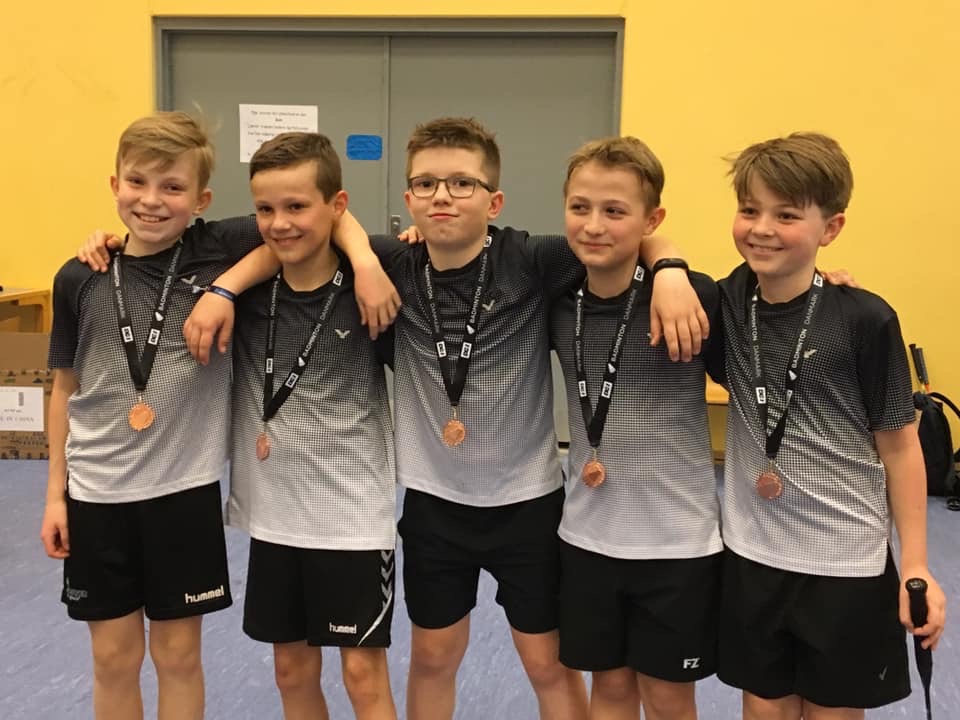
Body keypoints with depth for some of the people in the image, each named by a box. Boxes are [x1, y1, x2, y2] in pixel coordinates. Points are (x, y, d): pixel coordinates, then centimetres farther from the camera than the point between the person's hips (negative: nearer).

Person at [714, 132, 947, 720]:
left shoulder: (866, 321, -14)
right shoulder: (729, 302, -5)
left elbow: (900, 445, -8)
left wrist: (916, 565, -6)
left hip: (845, 559, -3)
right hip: (752, 551, 3)